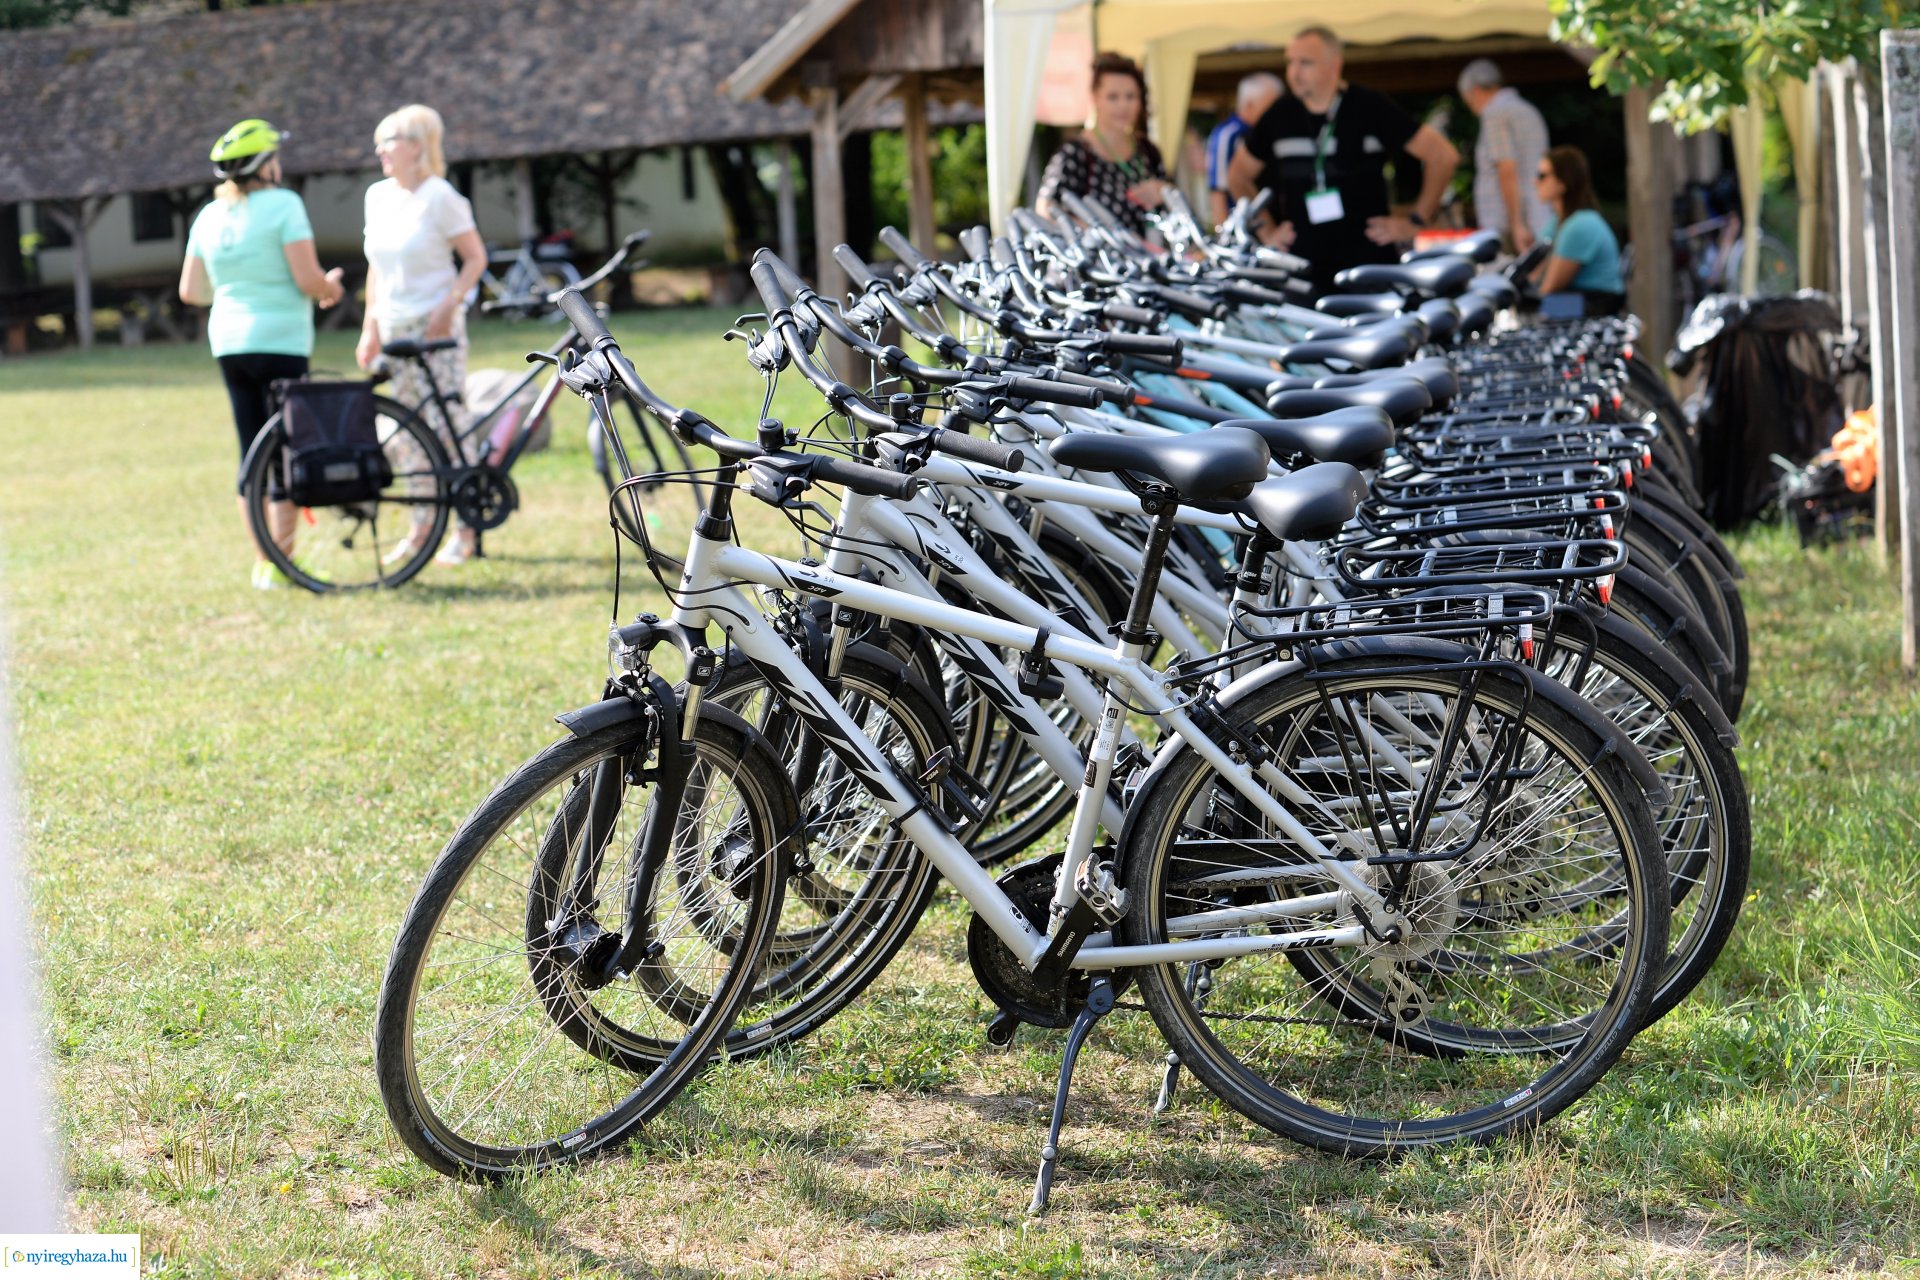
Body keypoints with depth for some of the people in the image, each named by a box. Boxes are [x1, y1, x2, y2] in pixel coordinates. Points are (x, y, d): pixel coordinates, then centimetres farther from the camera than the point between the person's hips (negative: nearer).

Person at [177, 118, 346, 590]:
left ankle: (261, 563, 14)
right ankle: (281, 563, -2)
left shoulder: (209, 216, 9)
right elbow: (308, 280, -16)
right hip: (280, 342, -6)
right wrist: (331, 287, 5)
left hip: (229, 342, 6)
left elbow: (190, 290, 12)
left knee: (252, 451, 11)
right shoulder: (283, 204, -10)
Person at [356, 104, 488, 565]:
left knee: (449, 426, -6)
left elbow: (475, 258, -8)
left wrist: (448, 306, -19)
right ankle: (422, 526, 17)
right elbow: (377, 267, 16)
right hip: (394, 328, 6)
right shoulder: (378, 196, 9)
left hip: (435, 326, -6)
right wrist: (370, 327, 12)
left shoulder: (440, 197, -10)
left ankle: (467, 528, 0)